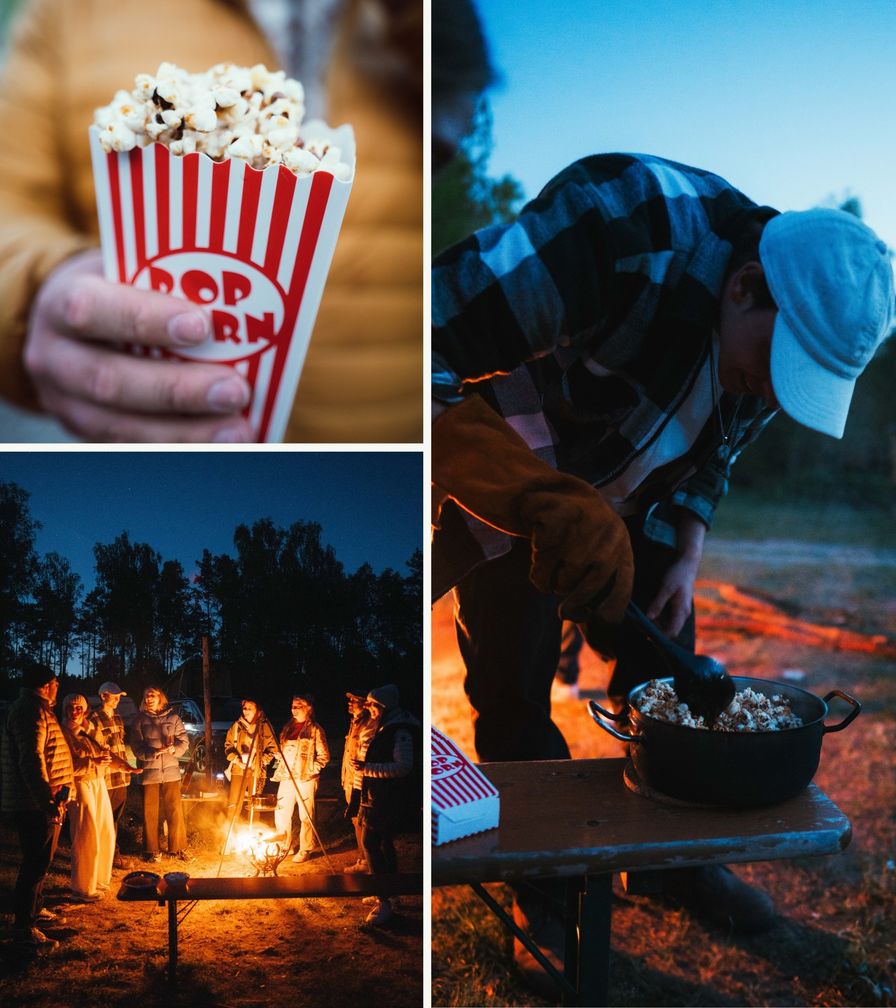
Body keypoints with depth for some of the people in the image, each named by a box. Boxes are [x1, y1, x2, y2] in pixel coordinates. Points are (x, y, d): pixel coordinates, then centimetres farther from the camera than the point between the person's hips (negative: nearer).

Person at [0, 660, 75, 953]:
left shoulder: (35, 708, 17)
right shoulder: (31, 710, -18)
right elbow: (31, 761, -27)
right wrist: (48, 802, -29)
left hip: (40, 804, 11)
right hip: (35, 805, -11)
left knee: (38, 862, 23)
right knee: (36, 865, -6)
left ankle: (35, 909, 38)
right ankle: (24, 930, 0)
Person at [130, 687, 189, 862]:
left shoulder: (173, 718, 5)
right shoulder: (140, 720, 3)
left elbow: (184, 742, 2)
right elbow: (137, 748, -4)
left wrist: (174, 749, -19)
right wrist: (154, 753, -20)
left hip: (171, 772, 1)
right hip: (149, 772, -1)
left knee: (175, 811, 4)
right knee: (150, 813, 4)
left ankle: (178, 848, 17)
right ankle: (151, 850, 17)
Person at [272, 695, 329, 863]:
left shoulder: (315, 730, -3)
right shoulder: (287, 728, 15)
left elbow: (324, 756, -4)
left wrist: (312, 770, -13)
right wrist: (279, 769, 9)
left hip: (305, 779, -6)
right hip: (286, 777, 6)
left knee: (306, 816, -2)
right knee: (281, 813, 7)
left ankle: (306, 850, 6)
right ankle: (284, 847, 20)